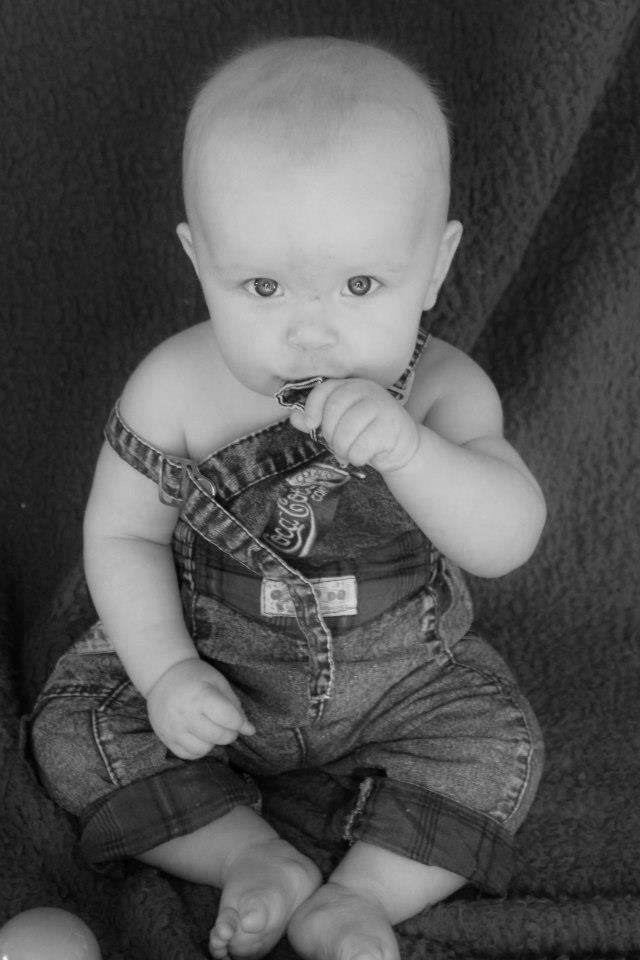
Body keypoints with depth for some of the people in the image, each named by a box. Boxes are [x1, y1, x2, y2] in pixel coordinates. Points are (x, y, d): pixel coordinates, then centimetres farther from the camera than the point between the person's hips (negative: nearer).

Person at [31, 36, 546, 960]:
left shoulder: (444, 390, -23)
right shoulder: (174, 390, -21)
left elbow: (508, 542, -34)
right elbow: (123, 536, -11)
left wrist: (403, 447, -51)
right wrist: (166, 673, -24)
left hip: (401, 670, 0)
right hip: (208, 659, 1)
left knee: (499, 745, -14)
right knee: (76, 729, -11)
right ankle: (254, 856, -6)